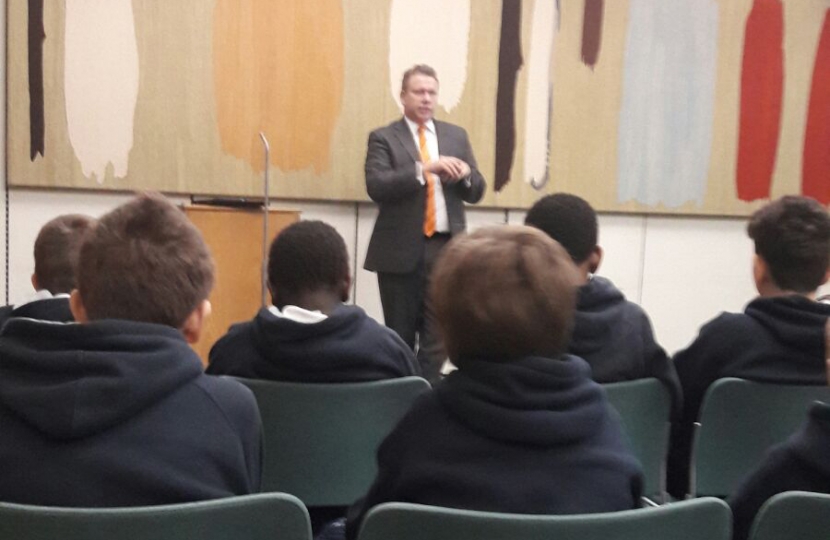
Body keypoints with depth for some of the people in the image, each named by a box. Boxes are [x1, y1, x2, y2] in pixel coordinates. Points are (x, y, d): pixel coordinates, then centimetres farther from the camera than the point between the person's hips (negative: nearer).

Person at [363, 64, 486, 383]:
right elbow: (376, 186, -14)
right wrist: (424, 168, -24)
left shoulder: (457, 136, 13)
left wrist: (465, 173, -11)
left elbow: (476, 192, 11)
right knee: (400, 337, 7)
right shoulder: (383, 138, 2)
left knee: (437, 336, -1)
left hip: (445, 248, 3)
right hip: (401, 250, -2)